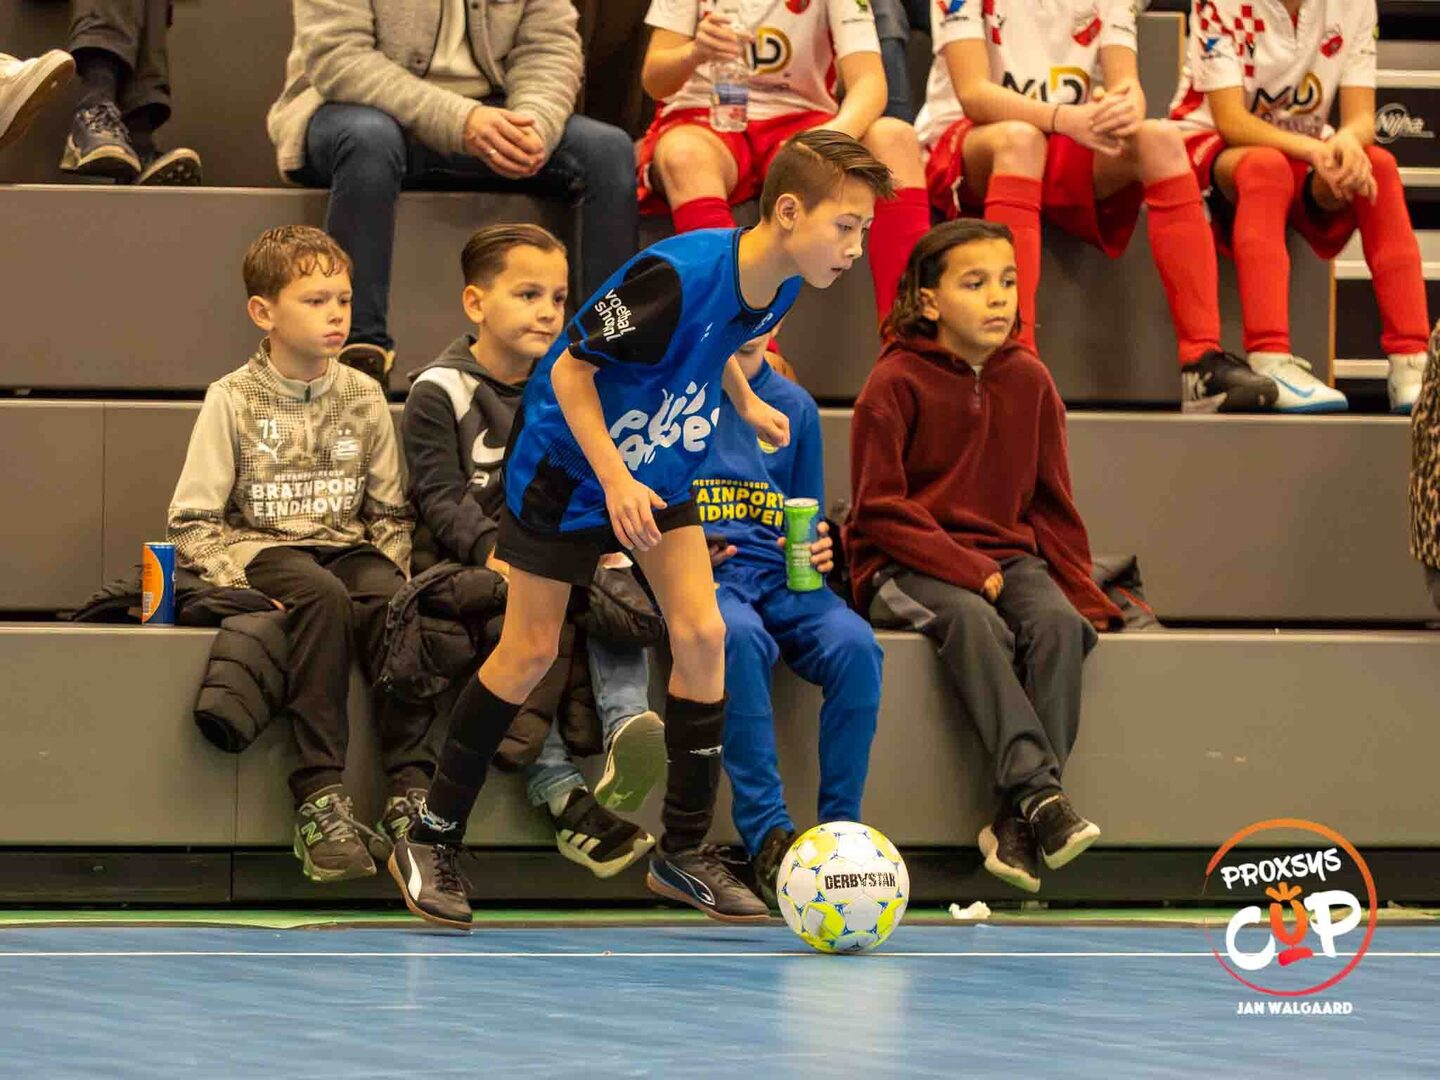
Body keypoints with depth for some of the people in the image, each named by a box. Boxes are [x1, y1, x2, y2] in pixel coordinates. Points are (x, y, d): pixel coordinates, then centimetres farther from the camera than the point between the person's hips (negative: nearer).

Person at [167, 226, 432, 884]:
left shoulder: (363, 397, 10)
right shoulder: (234, 399, -1)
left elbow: (390, 511, 15)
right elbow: (194, 522, -2)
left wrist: (392, 567, -4)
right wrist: (239, 581, -17)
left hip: (350, 547, 3)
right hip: (262, 549, -3)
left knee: (392, 601, -31)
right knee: (322, 595, -36)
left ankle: (410, 795, -33)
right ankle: (320, 799, -40)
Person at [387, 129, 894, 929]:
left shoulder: (777, 287, -8)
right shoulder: (679, 275, -33)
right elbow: (572, 369, -24)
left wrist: (746, 401, 8)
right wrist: (615, 479, -29)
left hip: (659, 469, 7)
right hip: (570, 465, -7)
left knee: (702, 634, -6)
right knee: (530, 652, -1)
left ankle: (684, 850, 4)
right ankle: (432, 840, 12)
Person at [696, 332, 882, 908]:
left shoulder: (793, 406, 18)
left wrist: (816, 549, 2)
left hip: (781, 577, 3)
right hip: (700, 574, -3)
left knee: (853, 643, -29)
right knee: (739, 635, -38)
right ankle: (767, 834, -35)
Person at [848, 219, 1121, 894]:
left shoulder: (1028, 381, 8)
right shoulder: (896, 383, -5)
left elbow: (1051, 504, 16)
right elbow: (880, 510, -8)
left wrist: (1081, 593, 5)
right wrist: (970, 572, -17)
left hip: (1008, 555, 4)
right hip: (905, 569, -4)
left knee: (1058, 623, -28)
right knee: (973, 620, -36)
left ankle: (1017, 823, -32)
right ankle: (1040, 792, -46)